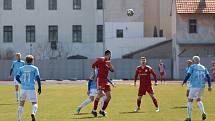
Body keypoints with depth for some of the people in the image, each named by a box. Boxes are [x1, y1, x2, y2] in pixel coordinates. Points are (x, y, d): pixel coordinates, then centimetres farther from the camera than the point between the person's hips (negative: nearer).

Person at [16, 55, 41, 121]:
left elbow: (17, 77, 0)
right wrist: (39, 87, -4)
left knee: (21, 104, 15)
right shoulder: (35, 68, 0)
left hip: (23, 88, 3)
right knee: (34, 103, 3)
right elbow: (37, 78, -10)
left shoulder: (21, 68, 7)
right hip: (31, 89, -3)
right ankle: (33, 113, -29)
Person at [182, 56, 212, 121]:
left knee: (190, 100, 6)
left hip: (194, 86, -5)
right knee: (199, 99, 23)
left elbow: (188, 75, -11)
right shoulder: (203, 67, 13)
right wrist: (209, 86, 7)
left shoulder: (192, 67, 0)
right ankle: (203, 113, 1)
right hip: (202, 86, 5)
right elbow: (208, 76, 7)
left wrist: (184, 82, 0)